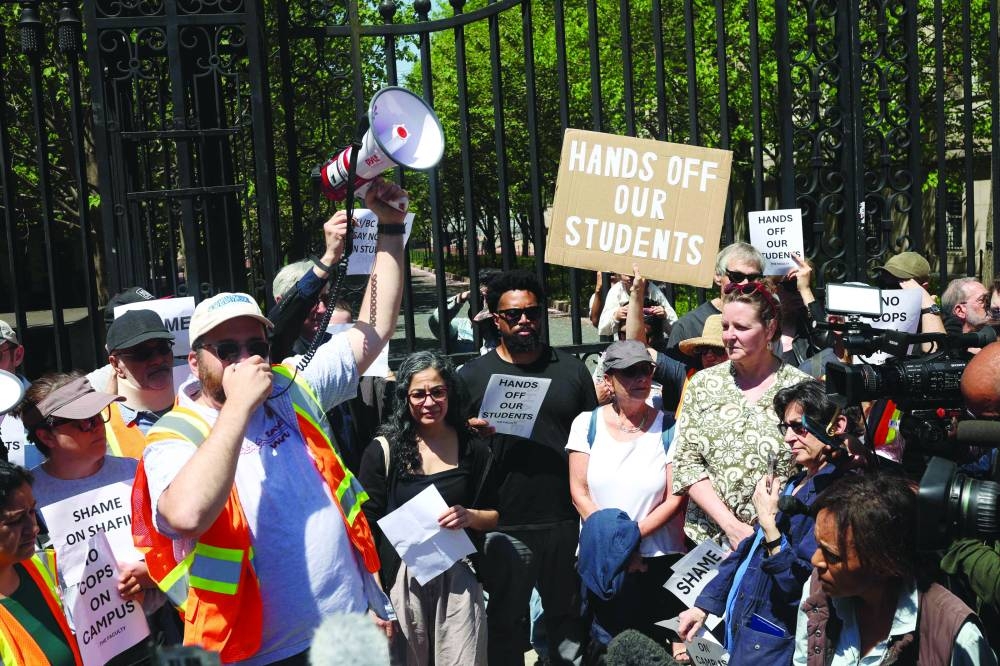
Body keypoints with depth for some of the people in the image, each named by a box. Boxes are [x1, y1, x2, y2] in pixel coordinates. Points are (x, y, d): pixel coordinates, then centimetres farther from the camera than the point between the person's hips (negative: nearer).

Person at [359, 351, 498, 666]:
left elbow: (495, 517, 12)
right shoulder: (382, 450, -2)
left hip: (459, 575, 1)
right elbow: (367, 527, -1)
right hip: (402, 577, -1)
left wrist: (470, 517, -10)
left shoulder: (473, 449, 5)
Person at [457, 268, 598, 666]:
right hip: (505, 525, -2)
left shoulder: (572, 369, 9)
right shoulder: (473, 375, 3)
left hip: (567, 521, 2)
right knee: (504, 622, 10)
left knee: (568, 618, 15)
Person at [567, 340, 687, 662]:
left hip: (657, 562, -1)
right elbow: (579, 492, 0)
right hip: (601, 561, 1)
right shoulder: (587, 423, 2)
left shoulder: (669, 428, -2)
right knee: (606, 647, 7)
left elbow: (675, 499, -4)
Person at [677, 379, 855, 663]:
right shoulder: (797, 483, 10)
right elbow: (749, 549, 17)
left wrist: (768, 521, -24)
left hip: (771, 646, -8)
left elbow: (800, 583, -25)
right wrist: (704, 605, 17)